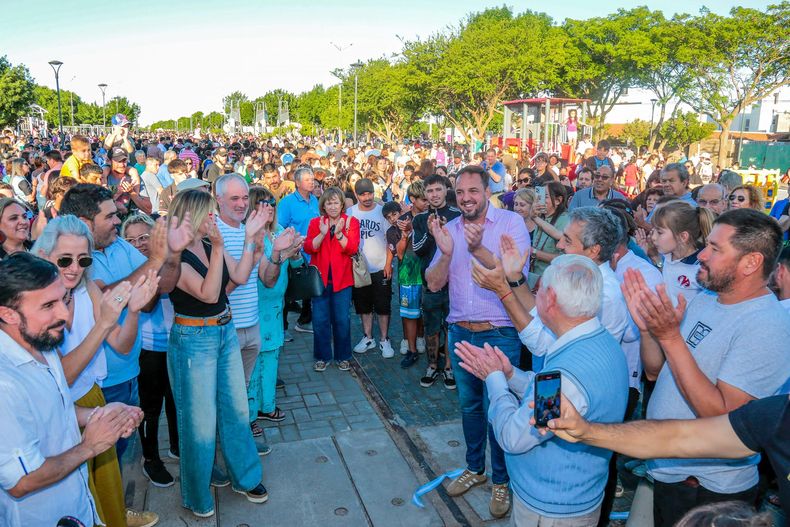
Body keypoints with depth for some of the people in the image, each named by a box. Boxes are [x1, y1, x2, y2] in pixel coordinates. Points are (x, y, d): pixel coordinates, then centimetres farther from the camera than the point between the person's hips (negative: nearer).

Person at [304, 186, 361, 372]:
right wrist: (322, 233, -21)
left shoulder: (351, 222, 2)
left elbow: (352, 249, -10)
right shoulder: (315, 222, 6)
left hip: (342, 279, -1)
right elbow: (308, 248, -7)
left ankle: (342, 357, 20)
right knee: (320, 320, 3)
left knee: (342, 320, 4)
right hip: (320, 278, 1)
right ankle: (322, 357, 19)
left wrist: (339, 233, -23)